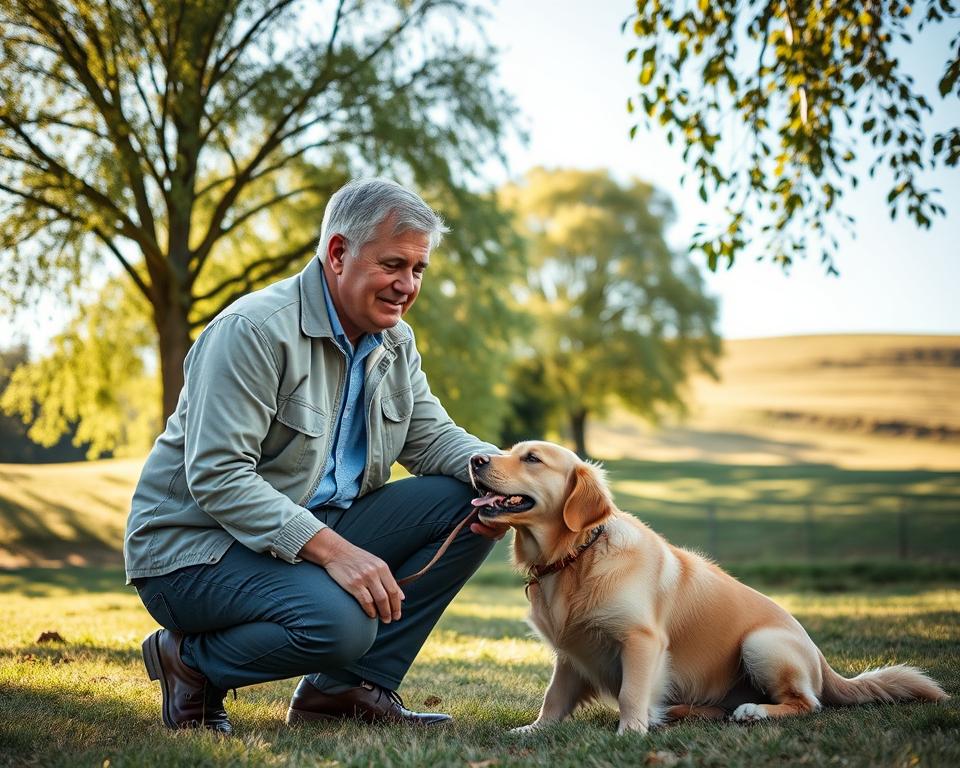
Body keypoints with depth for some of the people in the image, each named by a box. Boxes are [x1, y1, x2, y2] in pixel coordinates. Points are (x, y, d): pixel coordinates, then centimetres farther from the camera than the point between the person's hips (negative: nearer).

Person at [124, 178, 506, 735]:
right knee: (339, 620, -35)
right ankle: (192, 663, -4)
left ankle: (349, 687, -3)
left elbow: (431, 436, 11)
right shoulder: (254, 330, -19)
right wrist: (330, 548, -34)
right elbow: (215, 477, -26)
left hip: (315, 533, 9)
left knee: (468, 501, -6)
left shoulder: (395, 341, 9)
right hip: (197, 546, -8)